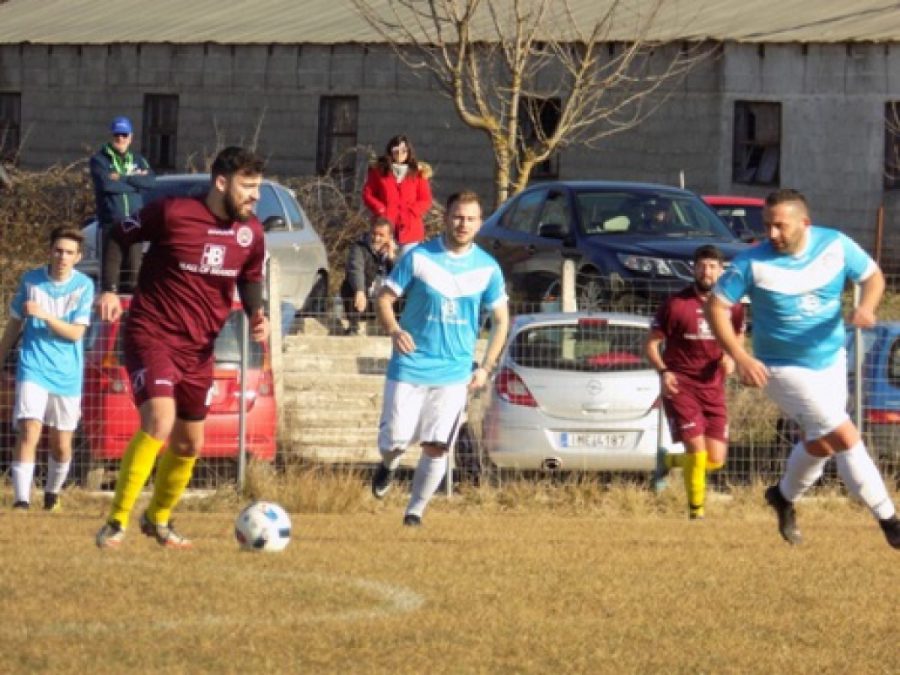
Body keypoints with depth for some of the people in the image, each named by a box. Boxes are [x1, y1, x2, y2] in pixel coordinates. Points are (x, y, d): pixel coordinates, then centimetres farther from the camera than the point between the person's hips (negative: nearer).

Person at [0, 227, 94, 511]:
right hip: (33, 368, -1)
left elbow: (76, 333, -11)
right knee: (30, 430, -18)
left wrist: (44, 315, -24)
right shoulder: (31, 280, -1)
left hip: (67, 375, 1)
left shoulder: (84, 285, -4)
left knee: (62, 443, 8)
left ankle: (52, 493, 32)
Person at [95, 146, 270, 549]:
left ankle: (158, 520, 39)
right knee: (160, 421, -26)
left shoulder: (251, 232, 1)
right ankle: (116, 523, -19)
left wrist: (255, 315, -2)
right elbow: (118, 237, -1)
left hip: (199, 348, 6)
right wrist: (109, 289, -11)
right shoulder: (173, 213, -15)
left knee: (189, 444, 14)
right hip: (152, 336, -6)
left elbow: (250, 278, 18)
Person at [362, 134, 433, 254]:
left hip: (409, 228, 0)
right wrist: (380, 209, -7)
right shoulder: (378, 171, 7)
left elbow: (425, 200, 6)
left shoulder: (418, 173, 6)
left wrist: (411, 212, -9)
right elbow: (367, 194, 7)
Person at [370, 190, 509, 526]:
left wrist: (485, 368, 2)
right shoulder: (419, 257, -6)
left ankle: (415, 509, 12)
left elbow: (501, 319, 11)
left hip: (454, 372, 1)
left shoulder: (487, 268, 0)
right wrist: (394, 330, -22)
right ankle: (388, 465, 35)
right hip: (409, 366, -1)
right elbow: (384, 297, -1)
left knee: (436, 448, -6)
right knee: (394, 442, -1)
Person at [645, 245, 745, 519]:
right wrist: (663, 371, -20)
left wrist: (730, 357, -3)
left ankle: (668, 460, 31)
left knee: (716, 460, 2)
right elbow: (652, 343, -2)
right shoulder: (676, 305, -8)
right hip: (681, 386, -4)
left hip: (713, 388, 4)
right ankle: (696, 512, 0)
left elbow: (737, 337, 21)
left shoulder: (732, 307, 4)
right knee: (697, 449, -15)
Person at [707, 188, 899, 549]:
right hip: (786, 368, -5)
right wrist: (740, 357, -25)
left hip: (832, 361, 5)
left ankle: (784, 496, 46)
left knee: (821, 444, 18)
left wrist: (866, 307, -20)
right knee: (846, 437, -13)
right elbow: (716, 306, -14)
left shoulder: (836, 245, -11)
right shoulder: (752, 263, -20)